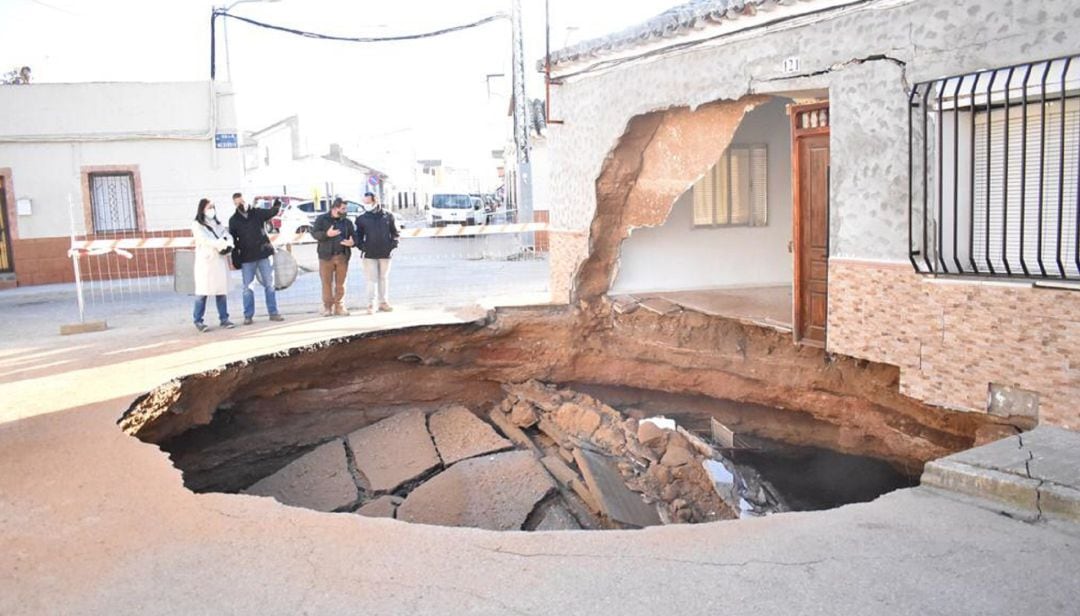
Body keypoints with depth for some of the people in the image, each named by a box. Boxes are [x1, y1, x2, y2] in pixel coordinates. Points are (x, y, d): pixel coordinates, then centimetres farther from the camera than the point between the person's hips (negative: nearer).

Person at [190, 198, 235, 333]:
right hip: (205, 262, -5)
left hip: (220, 261, 5)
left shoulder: (218, 224, 19)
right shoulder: (197, 225, 2)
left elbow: (228, 236, 6)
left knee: (221, 291, 3)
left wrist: (228, 244, -15)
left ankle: (224, 319, 8)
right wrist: (221, 243, -20)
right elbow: (205, 240, -13)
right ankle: (198, 321, -3)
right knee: (202, 292, -6)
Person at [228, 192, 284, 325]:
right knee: (248, 287, 2)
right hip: (247, 258, 0)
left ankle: (273, 313, 10)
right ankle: (248, 316, 8)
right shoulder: (234, 220, 3)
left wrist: (277, 205, -28)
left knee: (269, 284, 4)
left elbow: (271, 212, -6)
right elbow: (233, 241, 3)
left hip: (264, 254, 0)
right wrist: (235, 259, -3)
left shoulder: (257, 213, 4)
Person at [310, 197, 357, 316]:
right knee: (327, 283, 0)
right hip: (326, 256, -2)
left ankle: (339, 306, 12)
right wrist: (326, 234, -22)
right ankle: (327, 307, 8)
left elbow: (354, 236, 11)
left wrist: (352, 242, -13)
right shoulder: (322, 219, 3)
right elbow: (314, 233, -4)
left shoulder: (347, 222, 11)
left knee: (340, 283, 5)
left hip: (342, 256, 2)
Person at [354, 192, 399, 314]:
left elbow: (394, 232, 9)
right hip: (369, 254, -1)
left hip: (385, 253, 1)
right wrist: (361, 246, -5)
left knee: (384, 278, 10)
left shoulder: (388, 216, 3)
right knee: (371, 279, -4)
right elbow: (358, 235, 8)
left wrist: (393, 244, -2)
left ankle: (383, 302, 19)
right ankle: (371, 304, -2)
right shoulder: (362, 218, 2)